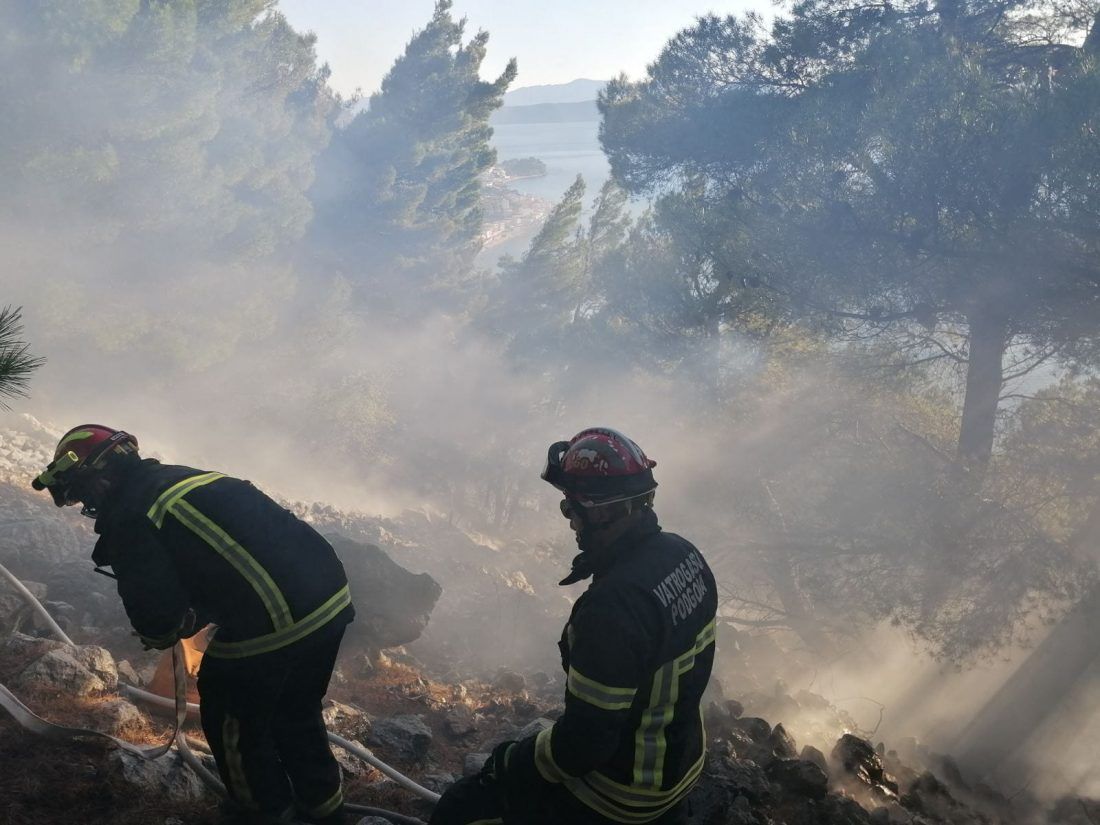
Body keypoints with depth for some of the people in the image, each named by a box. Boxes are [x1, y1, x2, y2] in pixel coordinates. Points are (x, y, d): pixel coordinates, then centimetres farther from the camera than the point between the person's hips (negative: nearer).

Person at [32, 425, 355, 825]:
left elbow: (156, 618, -8)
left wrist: (161, 631, 14)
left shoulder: (129, 517, -6)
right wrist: (191, 616, 26)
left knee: (233, 722, 19)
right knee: (296, 715, 29)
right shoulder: (187, 478, 20)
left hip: (274, 623, -8)